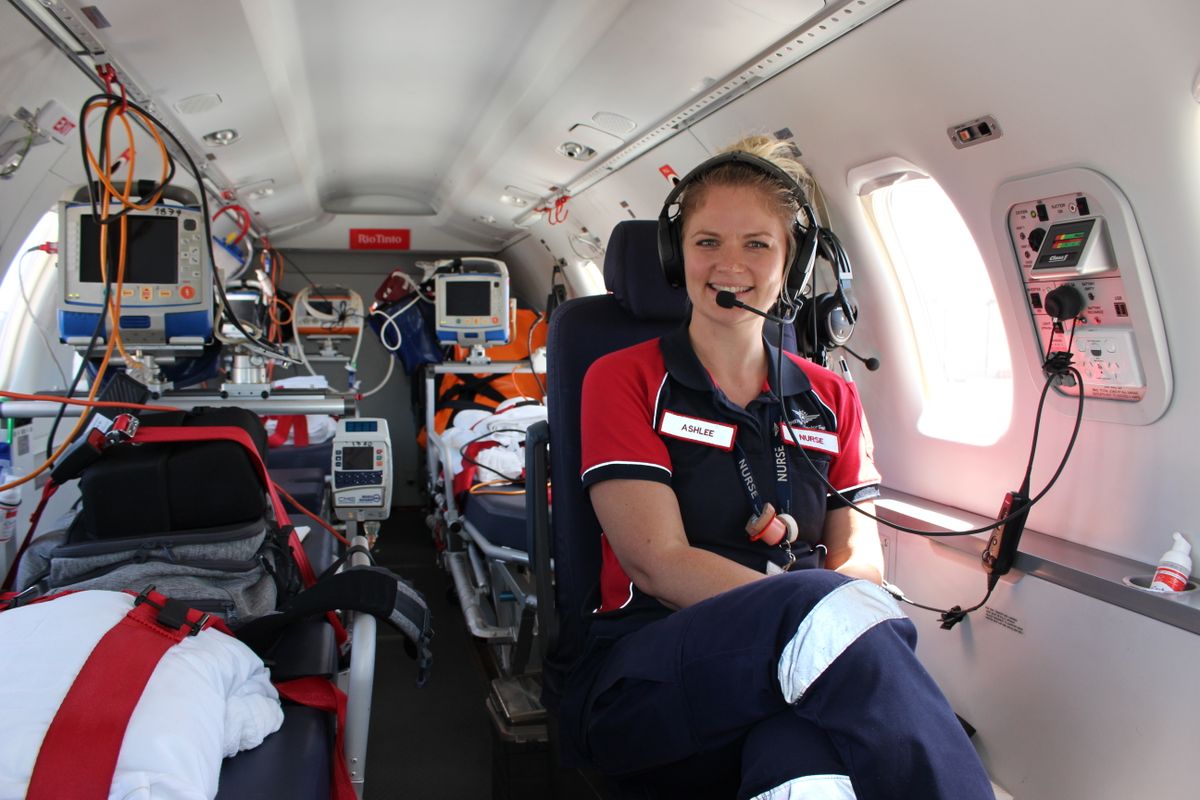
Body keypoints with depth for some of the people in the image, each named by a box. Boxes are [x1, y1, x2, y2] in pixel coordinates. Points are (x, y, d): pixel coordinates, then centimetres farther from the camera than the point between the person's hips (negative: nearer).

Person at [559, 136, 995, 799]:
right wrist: (830, 612, -21)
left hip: (797, 680, 2)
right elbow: (660, 565, -8)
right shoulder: (622, 380, 4)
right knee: (825, 606, -34)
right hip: (647, 683, -1)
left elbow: (862, 559, 10)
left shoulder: (831, 400, 18)